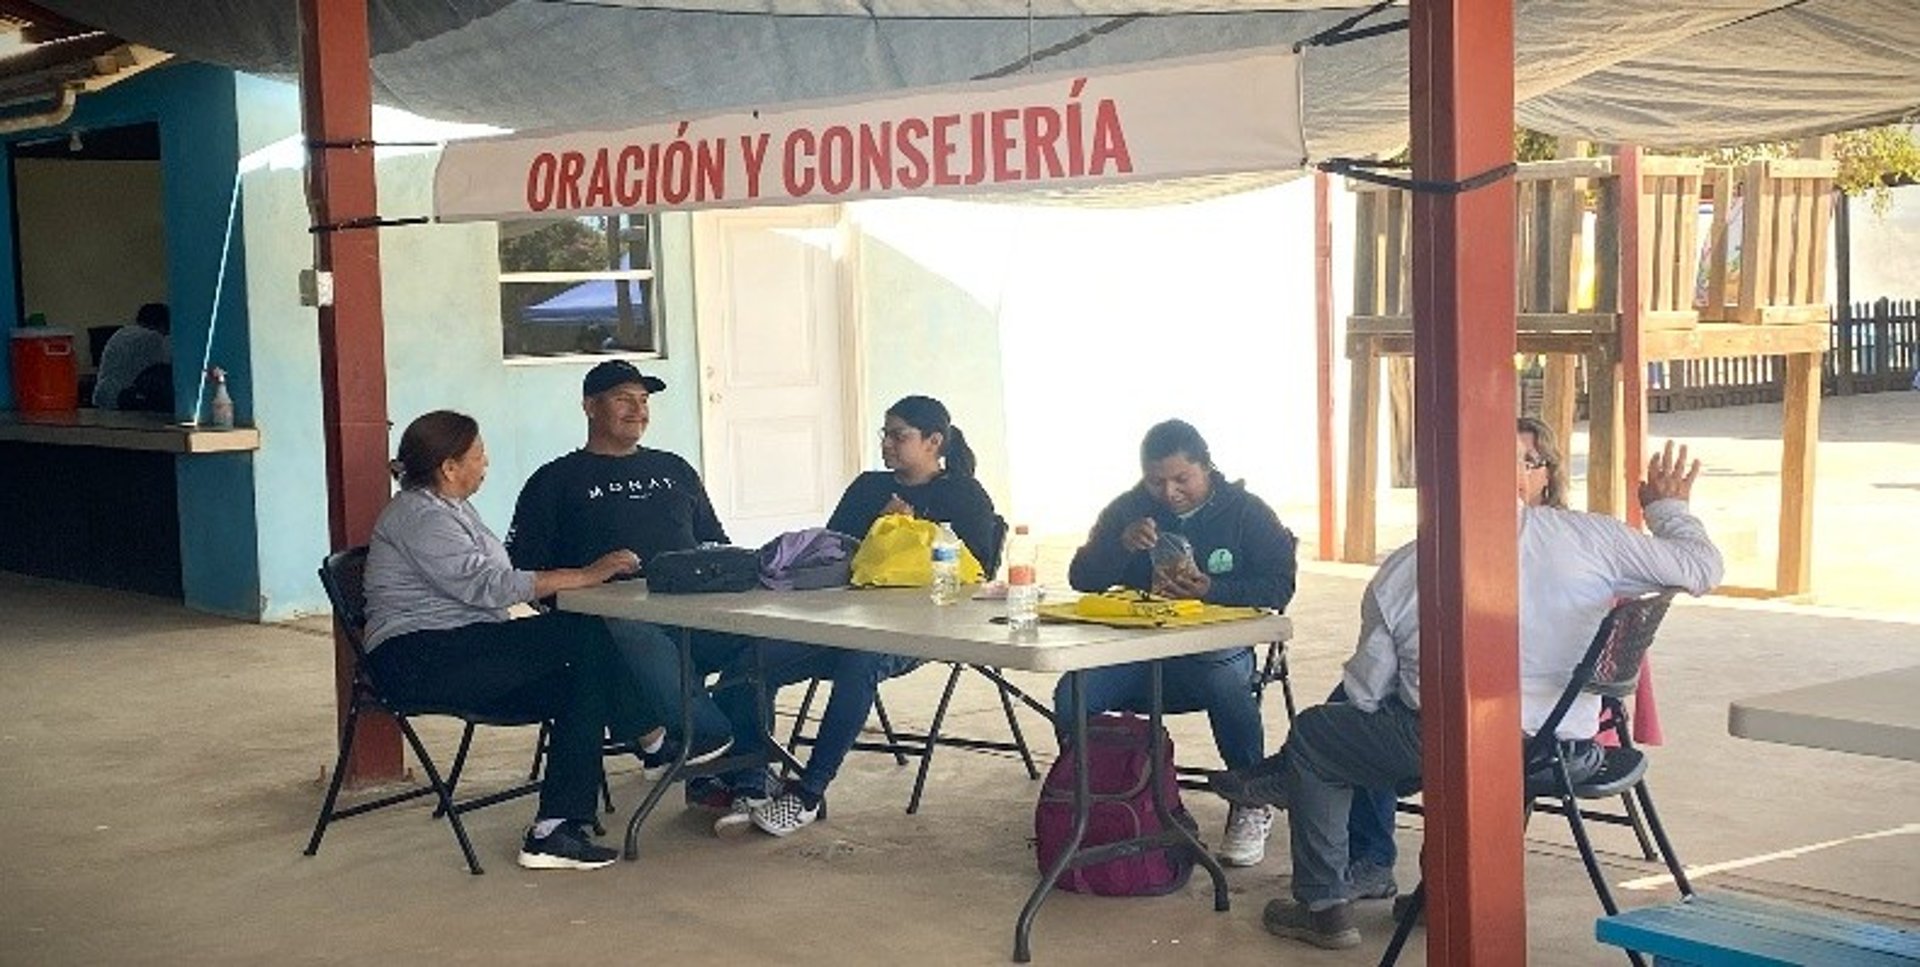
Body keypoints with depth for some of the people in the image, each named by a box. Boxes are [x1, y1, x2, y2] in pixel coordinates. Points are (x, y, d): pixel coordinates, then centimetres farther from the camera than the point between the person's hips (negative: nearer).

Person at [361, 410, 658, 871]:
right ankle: (645, 734, -7)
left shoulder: (451, 507, 21)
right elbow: (486, 586, -23)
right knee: (584, 634, -22)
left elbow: (491, 582, 16)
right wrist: (585, 576, -24)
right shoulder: (419, 517, -12)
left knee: (582, 683, -12)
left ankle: (553, 832, -15)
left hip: (460, 651, 10)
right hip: (419, 660, -10)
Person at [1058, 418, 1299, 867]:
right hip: (1136, 649, 3)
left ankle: (1251, 808, -17)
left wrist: (1210, 589, -21)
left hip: (1215, 646, -3)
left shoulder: (1246, 513, 4)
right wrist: (1122, 544, -13)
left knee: (1226, 683, -38)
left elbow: (1278, 588, -6)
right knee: (1071, 696, -26)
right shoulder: (1128, 510, 12)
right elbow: (1081, 578, 6)